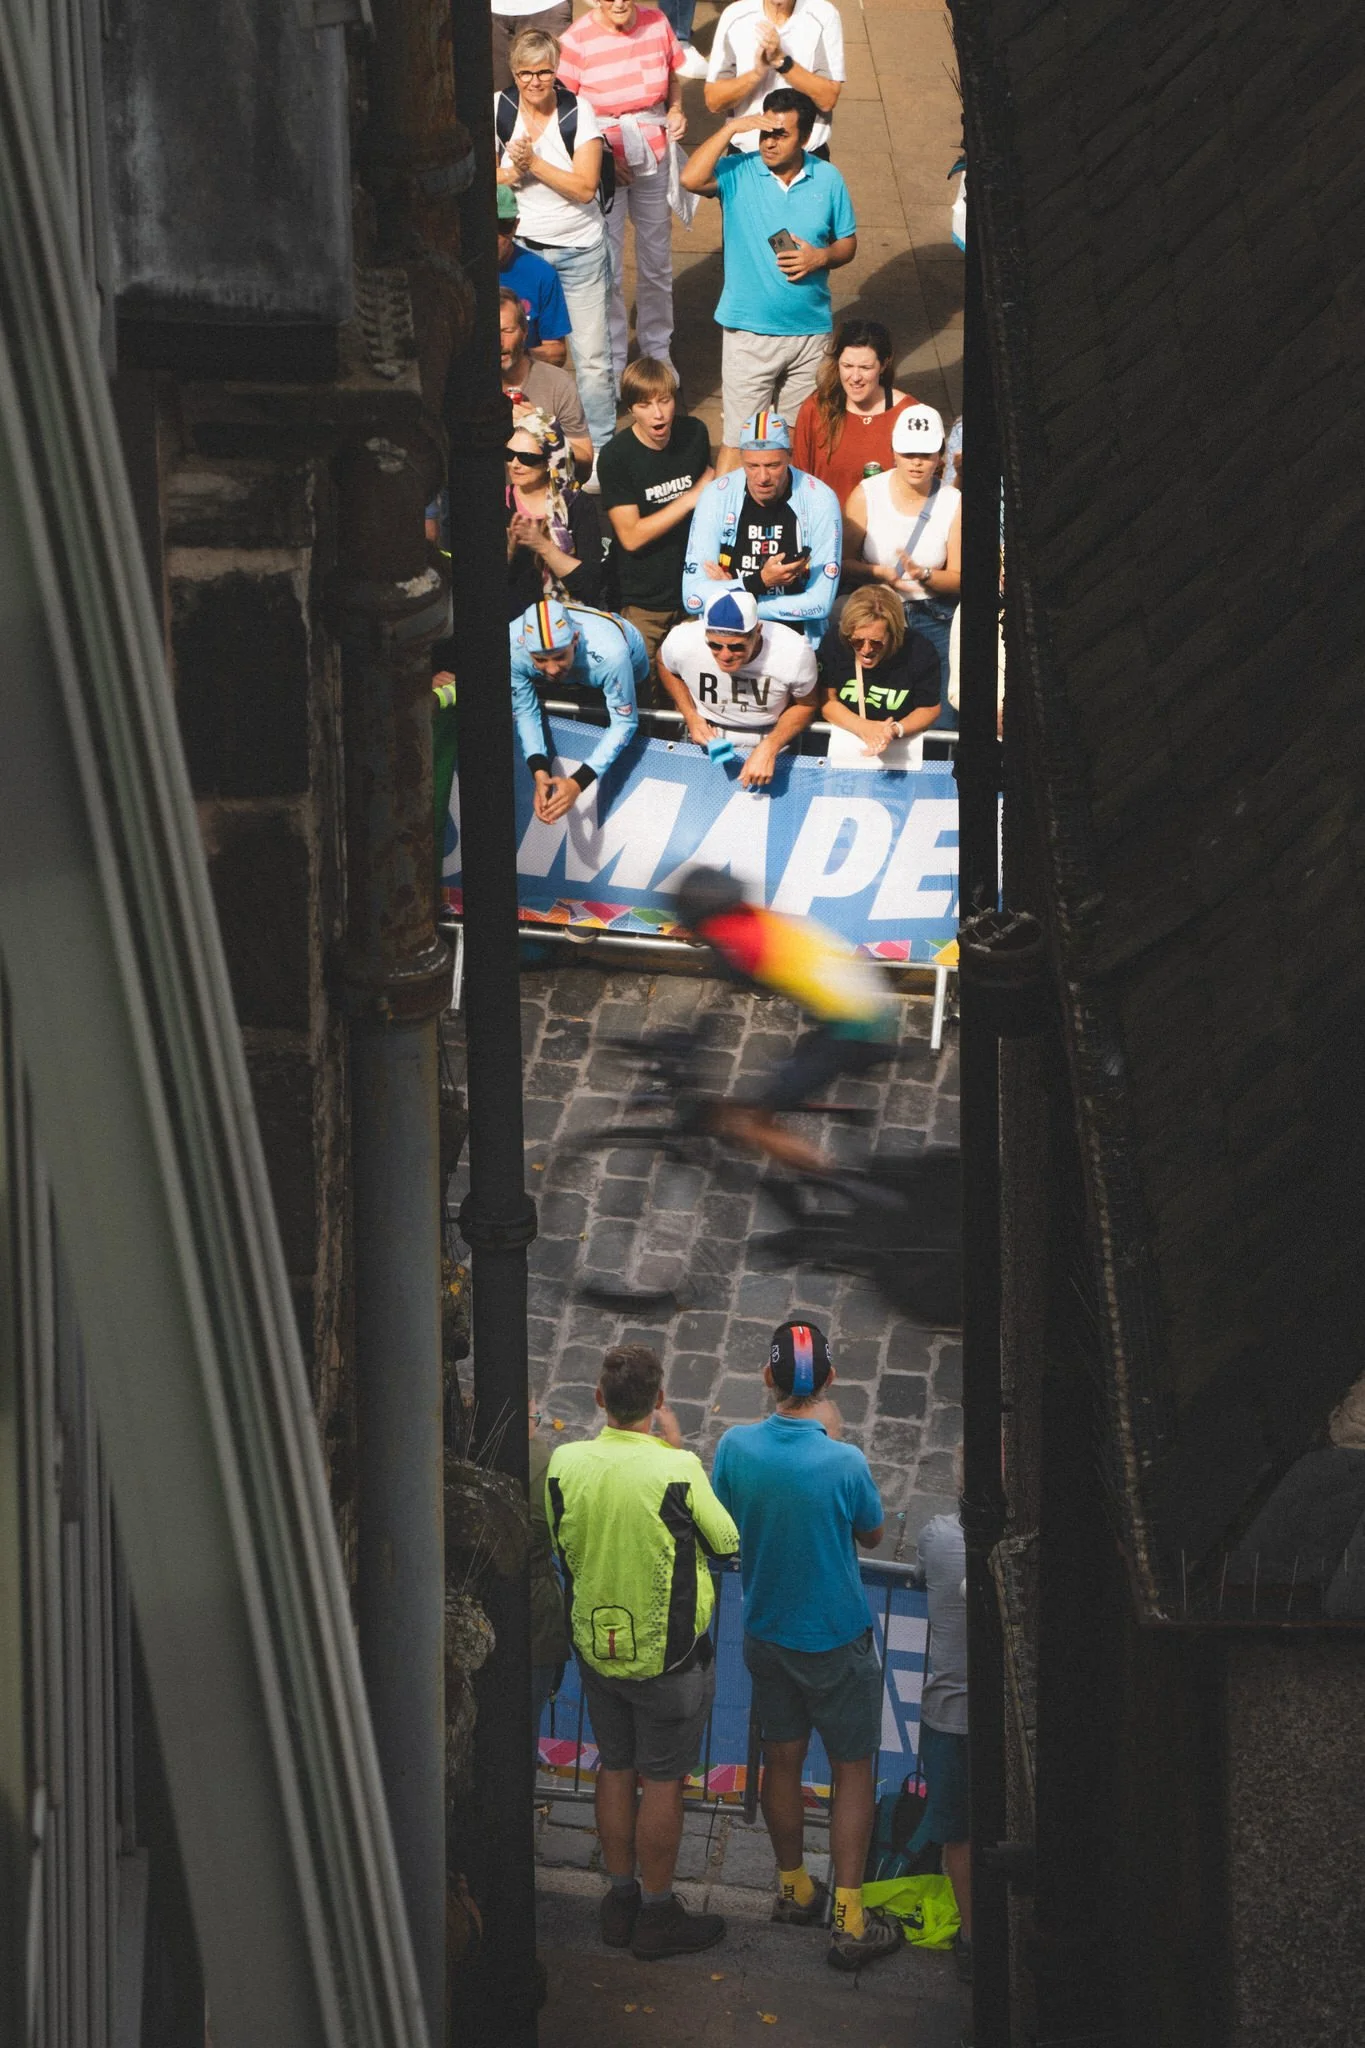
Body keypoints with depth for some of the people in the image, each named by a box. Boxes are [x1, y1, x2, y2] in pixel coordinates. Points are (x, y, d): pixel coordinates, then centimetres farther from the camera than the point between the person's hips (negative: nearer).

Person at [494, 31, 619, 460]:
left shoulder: (578, 112, -10)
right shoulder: (498, 109, -3)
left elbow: (585, 187, -14)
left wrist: (533, 163, -21)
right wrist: (514, 171, -19)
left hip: (580, 249, -2)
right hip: (522, 245, 2)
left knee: (592, 357, 0)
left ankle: (602, 451, 12)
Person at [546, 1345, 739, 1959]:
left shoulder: (566, 1462, -13)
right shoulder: (677, 1471, -25)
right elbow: (727, 1542, -9)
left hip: (594, 1648, 4)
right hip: (667, 1655, -4)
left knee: (615, 1771, 19)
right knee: (662, 1782, 9)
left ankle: (620, 1899, 31)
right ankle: (656, 1914, 20)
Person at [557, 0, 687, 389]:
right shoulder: (578, 39, -15)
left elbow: (673, 78, 12)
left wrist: (675, 110, -8)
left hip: (653, 160, 3)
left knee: (657, 262, 14)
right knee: (607, 271, 3)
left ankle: (658, 352, 33)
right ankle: (612, 365, 18)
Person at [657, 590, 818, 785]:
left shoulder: (795, 652, -24)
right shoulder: (682, 642, -20)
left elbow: (805, 705, -5)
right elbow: (665, 665, 6)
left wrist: (769, 748, -21)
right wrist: (690, 716, -7)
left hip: (771, 738, 0)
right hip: (706, 735, 0)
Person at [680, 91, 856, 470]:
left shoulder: (828, 180, 2)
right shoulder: (738, 172, -6)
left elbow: (848, 244, 10)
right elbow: (691, 179, -25)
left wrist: (821, 257, -11)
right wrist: (731, 129, -23)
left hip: (811, 333, 3)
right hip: (750, 334, -3)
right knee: (740, 442, -1)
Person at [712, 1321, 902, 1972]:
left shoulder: (736, 1446, -15)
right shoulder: (844, 1463, -25)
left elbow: (722, 1529, 3)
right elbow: (870, 1535, -5)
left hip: (766, 1636, 4)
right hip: (837, 1642, -4)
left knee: (782, 1759, 19)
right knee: (853, 1770, 7)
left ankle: (793, 1888, 35)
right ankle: (850, 1920, 6)